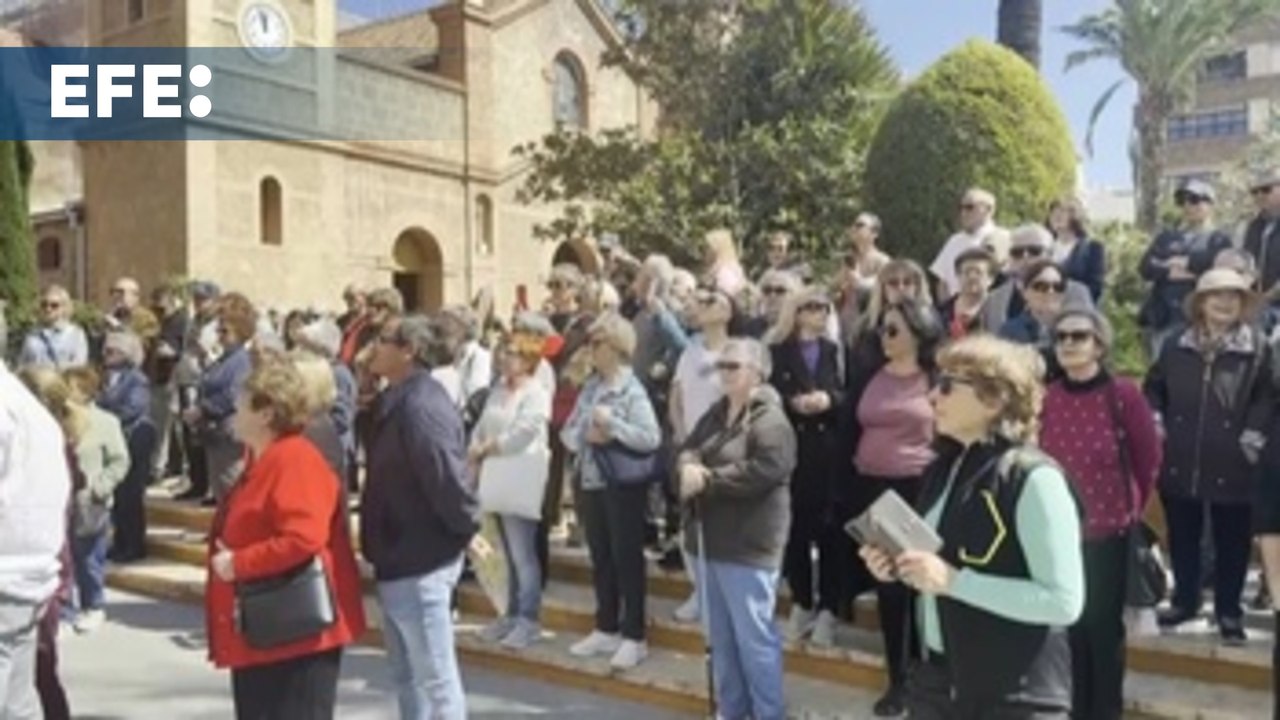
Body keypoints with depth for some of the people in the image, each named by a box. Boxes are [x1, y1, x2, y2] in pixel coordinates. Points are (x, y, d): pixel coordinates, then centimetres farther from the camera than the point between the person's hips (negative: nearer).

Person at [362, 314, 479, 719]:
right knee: (406, 673, 22)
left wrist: (468, 529, -13)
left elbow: (446, 476, -26)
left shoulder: (420, 406, -22)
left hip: (421, 561, -11)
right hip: (400, 556, 11)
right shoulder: (398, 402, 11)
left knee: (435, 675, 1)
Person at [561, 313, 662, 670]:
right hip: (592, 482, 7)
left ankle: (633, 637, 11)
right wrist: (586, 435, -11)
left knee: (627, 558, 1)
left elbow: (652, 439, -20)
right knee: (600, 558, 14)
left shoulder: (633, 390, -11)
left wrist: (612, 424, -22)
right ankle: (606, 629, 28)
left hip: (623, 484, -7)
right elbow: (567, 433, 8)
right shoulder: (590, 387, 8)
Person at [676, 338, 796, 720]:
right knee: (721, 637, 17)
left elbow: (763, 472, -26)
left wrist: (706, 478, -21)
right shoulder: (716, 413, 15)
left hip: (748, 545, -9)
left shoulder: (771, 421, -14)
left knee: (754, 637, -2)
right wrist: (689, 467, -13)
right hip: (712, 539, 9)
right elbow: (688, 448, 11)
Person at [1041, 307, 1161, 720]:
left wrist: (1130, 510, 7)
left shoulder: (1124, 396, -12)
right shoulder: (1044, 399, -3)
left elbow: (1149, 460, -1)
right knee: (1069, 624, 13)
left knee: (1104, 625, 7)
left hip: (1109, 533, -3)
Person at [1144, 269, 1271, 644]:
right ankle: (1184, 600, 30)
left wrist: (1254, 433, -13)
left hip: (1231, 465, -2)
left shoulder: (1257, 349, -2)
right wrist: (1155, 422, 2)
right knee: (1182, 537, 14)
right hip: (1180, 462, 3)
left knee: (1232, 540, 8)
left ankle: (1229, 610, 23)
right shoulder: (1176, 346, 6)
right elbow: (1153, 387, 14)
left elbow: (1266, 396, -3)